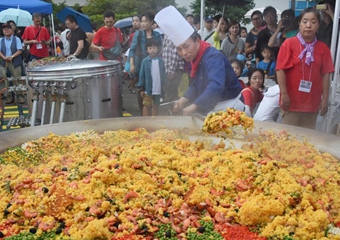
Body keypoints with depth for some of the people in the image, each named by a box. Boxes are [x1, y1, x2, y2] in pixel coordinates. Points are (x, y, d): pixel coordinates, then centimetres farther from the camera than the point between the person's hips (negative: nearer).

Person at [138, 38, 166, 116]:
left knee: (155, 106, 15)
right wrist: (141, 88, -6)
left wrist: (163, 86, 6)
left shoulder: (160, 61, 0)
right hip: (148, 89, -3)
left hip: (158, 89, 3)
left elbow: (163, 74, 7)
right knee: (147, 106, 8)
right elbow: (142, 75, -5)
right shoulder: (145, 61, -7)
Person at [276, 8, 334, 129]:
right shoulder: (289, 43, -5)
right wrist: (284, 94, -12)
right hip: (291, 101, -3)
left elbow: (325, 74, 4)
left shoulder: (323, 48, 4)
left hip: (312, 103, 3)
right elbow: (280, 69, -8)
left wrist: (325, 99, 2)